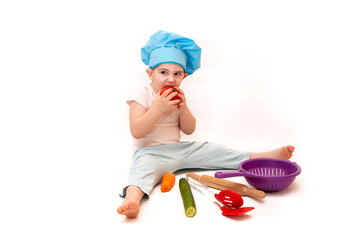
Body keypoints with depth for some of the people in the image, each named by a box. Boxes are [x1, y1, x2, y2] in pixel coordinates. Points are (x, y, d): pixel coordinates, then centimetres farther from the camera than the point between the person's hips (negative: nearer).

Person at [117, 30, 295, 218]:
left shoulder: (177, 96, 10)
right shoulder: (142, 96, -9)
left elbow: (189, 130, 8)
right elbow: (136, 131, -19)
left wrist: (183, 108, -10)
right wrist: (158, 108, -26)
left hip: (179, 149, 6)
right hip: (151, 152, -6)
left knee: (213, 151, -2)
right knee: (143, 167, -38)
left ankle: (266, 157, -1)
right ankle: (133, 197, -69)